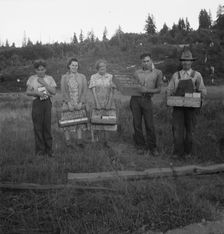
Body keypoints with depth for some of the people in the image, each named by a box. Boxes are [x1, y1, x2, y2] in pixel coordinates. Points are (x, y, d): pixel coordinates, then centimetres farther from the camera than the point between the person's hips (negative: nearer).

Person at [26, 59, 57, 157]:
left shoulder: (49, 78, 7)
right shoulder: (32, 78, 7)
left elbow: (54, 92, -2)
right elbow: (28, 92, 4)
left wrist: (44, 83, -10)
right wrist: (36, 93, -13)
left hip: (47, 102, 0)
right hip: (37, 103, 0)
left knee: (47, 125, 1)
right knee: (38, 126, 0)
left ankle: (49, 149, 10)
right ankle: (40, 149, 8)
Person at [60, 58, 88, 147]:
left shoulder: (82, 77, 9)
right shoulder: (64, 77, 6)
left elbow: (84, 91, 2)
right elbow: (63, 91, -1)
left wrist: (81, 103, -9)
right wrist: (69, 103, -11)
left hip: (79, 104, 1)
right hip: (68, 104, -1)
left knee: (80, 121, 0)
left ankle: (79, 140, 7)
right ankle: (68, 141, 5)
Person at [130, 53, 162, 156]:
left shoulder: (157, 73, 8)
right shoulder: (137, 73, 15)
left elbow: (158, 89, 4)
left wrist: (147, 90, -10)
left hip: (147, 100, -2)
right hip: (135, 99, 2)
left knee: (150, 125, -3)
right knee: (137, 124, 3)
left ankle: (152, 147, 10)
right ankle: (140, 146, 14)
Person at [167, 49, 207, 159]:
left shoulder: (196, 75, 6)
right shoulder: (176, 75, 9)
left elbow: (203, 91, 5)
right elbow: (169, 90, 12)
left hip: (191, 106, 0)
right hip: (178, 106, 0)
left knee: (189, 129, 8)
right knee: (177, 128, -8)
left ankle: (188, 151, 21)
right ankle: (178, 152, -4)